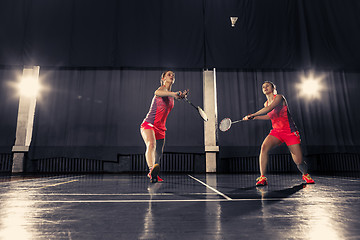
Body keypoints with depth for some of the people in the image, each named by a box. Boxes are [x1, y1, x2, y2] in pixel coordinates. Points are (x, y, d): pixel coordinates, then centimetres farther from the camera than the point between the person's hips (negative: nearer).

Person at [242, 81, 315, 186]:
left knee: (299, 162, -5)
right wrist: (253, 117, 18)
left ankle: (306, 175, 31)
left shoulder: (279, 97, -8)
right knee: (264, 147, -26)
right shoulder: (266, 104, 10)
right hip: (276, 131, 4)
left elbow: (269, 109, -26)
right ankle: (262, 178, -22)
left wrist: (253, 115, -30)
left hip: (290, 132, -4)